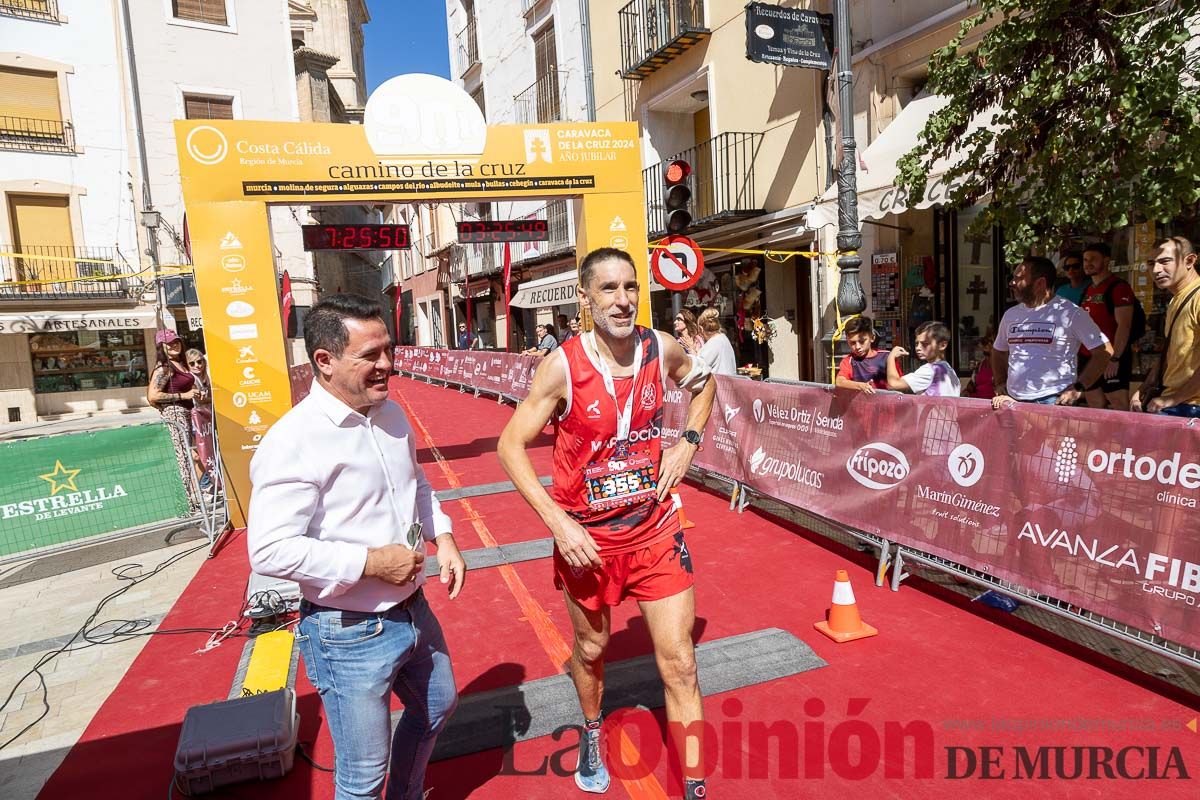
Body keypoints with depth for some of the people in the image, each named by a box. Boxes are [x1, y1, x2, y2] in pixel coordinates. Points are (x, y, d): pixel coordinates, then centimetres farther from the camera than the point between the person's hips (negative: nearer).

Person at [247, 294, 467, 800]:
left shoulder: (391, 414, 1)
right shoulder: (293, 442, -23)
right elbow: (270, 550, -25)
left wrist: (442, 537, 2)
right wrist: (370, 562, -25)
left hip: (412, 609, 8)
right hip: (350, 635, -8)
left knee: (437, 706, 30)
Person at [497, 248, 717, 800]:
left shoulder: (661, 349, -8)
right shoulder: (563, 367, -18)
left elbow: (702, 382, 15)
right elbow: (511, 445, -12)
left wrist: (689, 443, 0)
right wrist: (556, 521, -20)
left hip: (654, 530, 2)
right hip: (586, 536, -1)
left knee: (679, 664, 1)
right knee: (591, 649, 22)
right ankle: (591, 735, 53)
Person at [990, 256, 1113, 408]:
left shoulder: (1070, 313, -4)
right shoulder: (1011, 314, 12)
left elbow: (1105, 351, -4)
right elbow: (998, 351, 25)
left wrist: (1078, 388, -10)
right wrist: (1000, 385, 11)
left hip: (1052, 402, -5)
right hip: (1013, 402, 5)